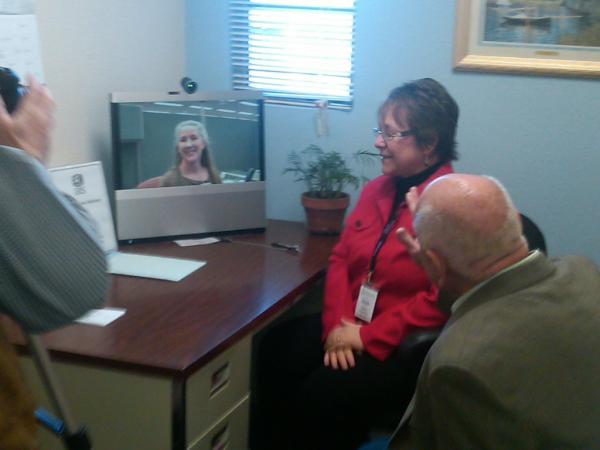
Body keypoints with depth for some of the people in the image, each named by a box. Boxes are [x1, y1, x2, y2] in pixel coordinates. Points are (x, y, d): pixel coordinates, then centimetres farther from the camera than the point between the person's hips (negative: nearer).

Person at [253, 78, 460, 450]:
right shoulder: (377, 189, 11)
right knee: (270, 356, -14)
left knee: (322, 395, -26)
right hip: (350, 327, 7)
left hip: (408, 345, -7)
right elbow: (341, 259, 10)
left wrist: (370, 337, -18)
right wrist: (338, 325, -7)